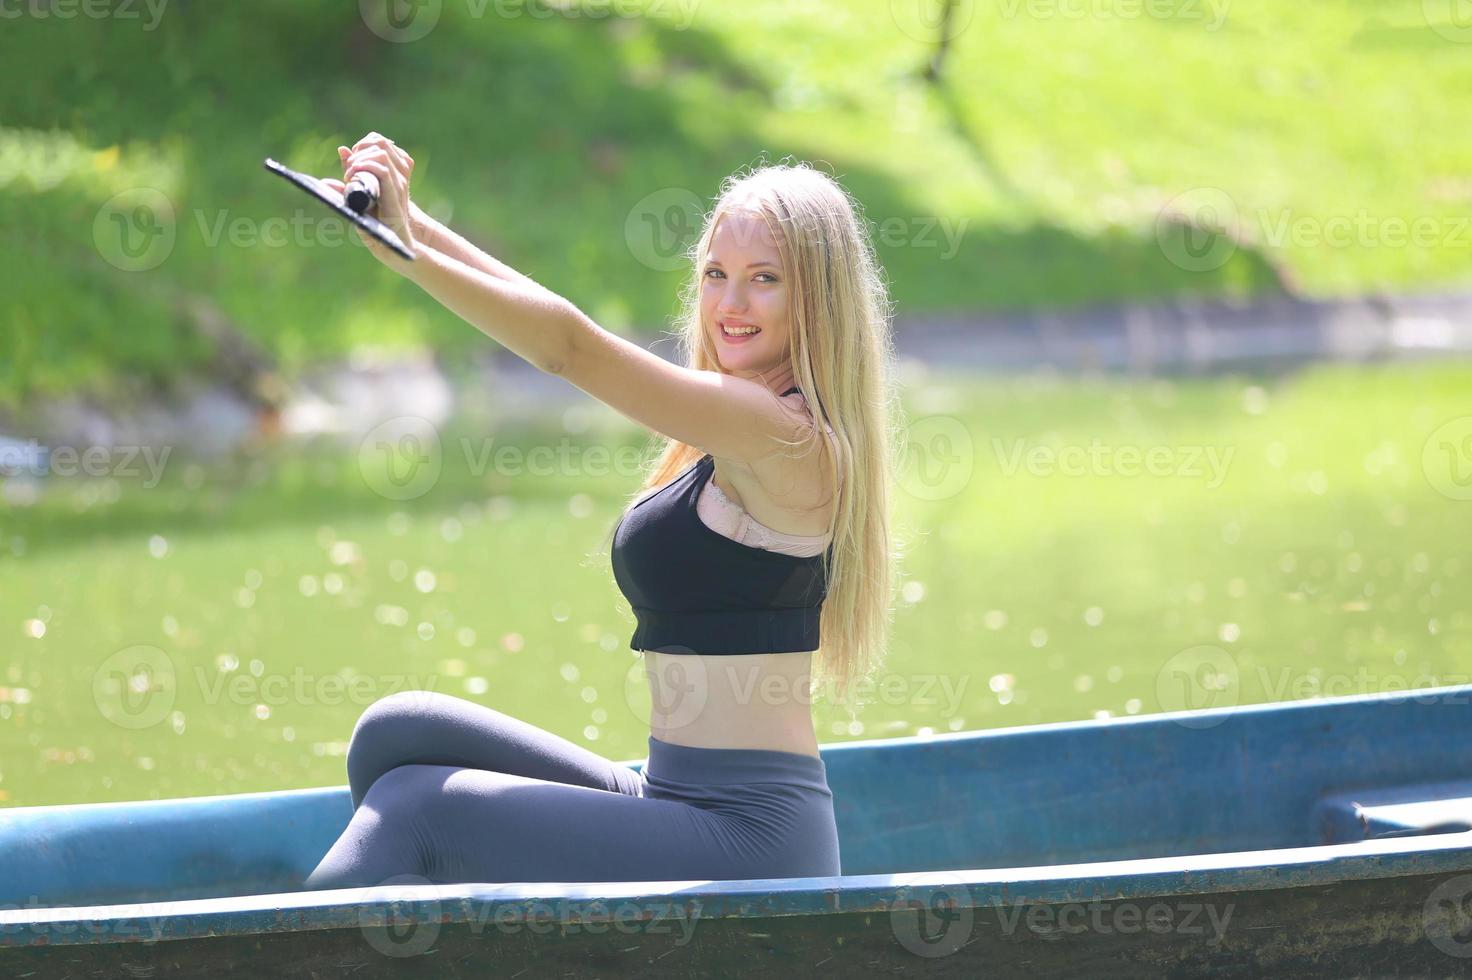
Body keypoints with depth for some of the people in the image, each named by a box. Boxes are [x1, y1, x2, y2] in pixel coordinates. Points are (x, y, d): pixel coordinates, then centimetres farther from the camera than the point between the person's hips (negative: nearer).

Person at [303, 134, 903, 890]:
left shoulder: (784, 432, -13)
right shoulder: (739, 428, 14)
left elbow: (570, 348, -20)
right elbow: (567, 345, 16)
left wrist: (409, 253, -21)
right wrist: (408, 219, 11)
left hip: (748, 838, -10)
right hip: (673, 800, 10)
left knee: (421, 806, -14)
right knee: (399, 734, 4)